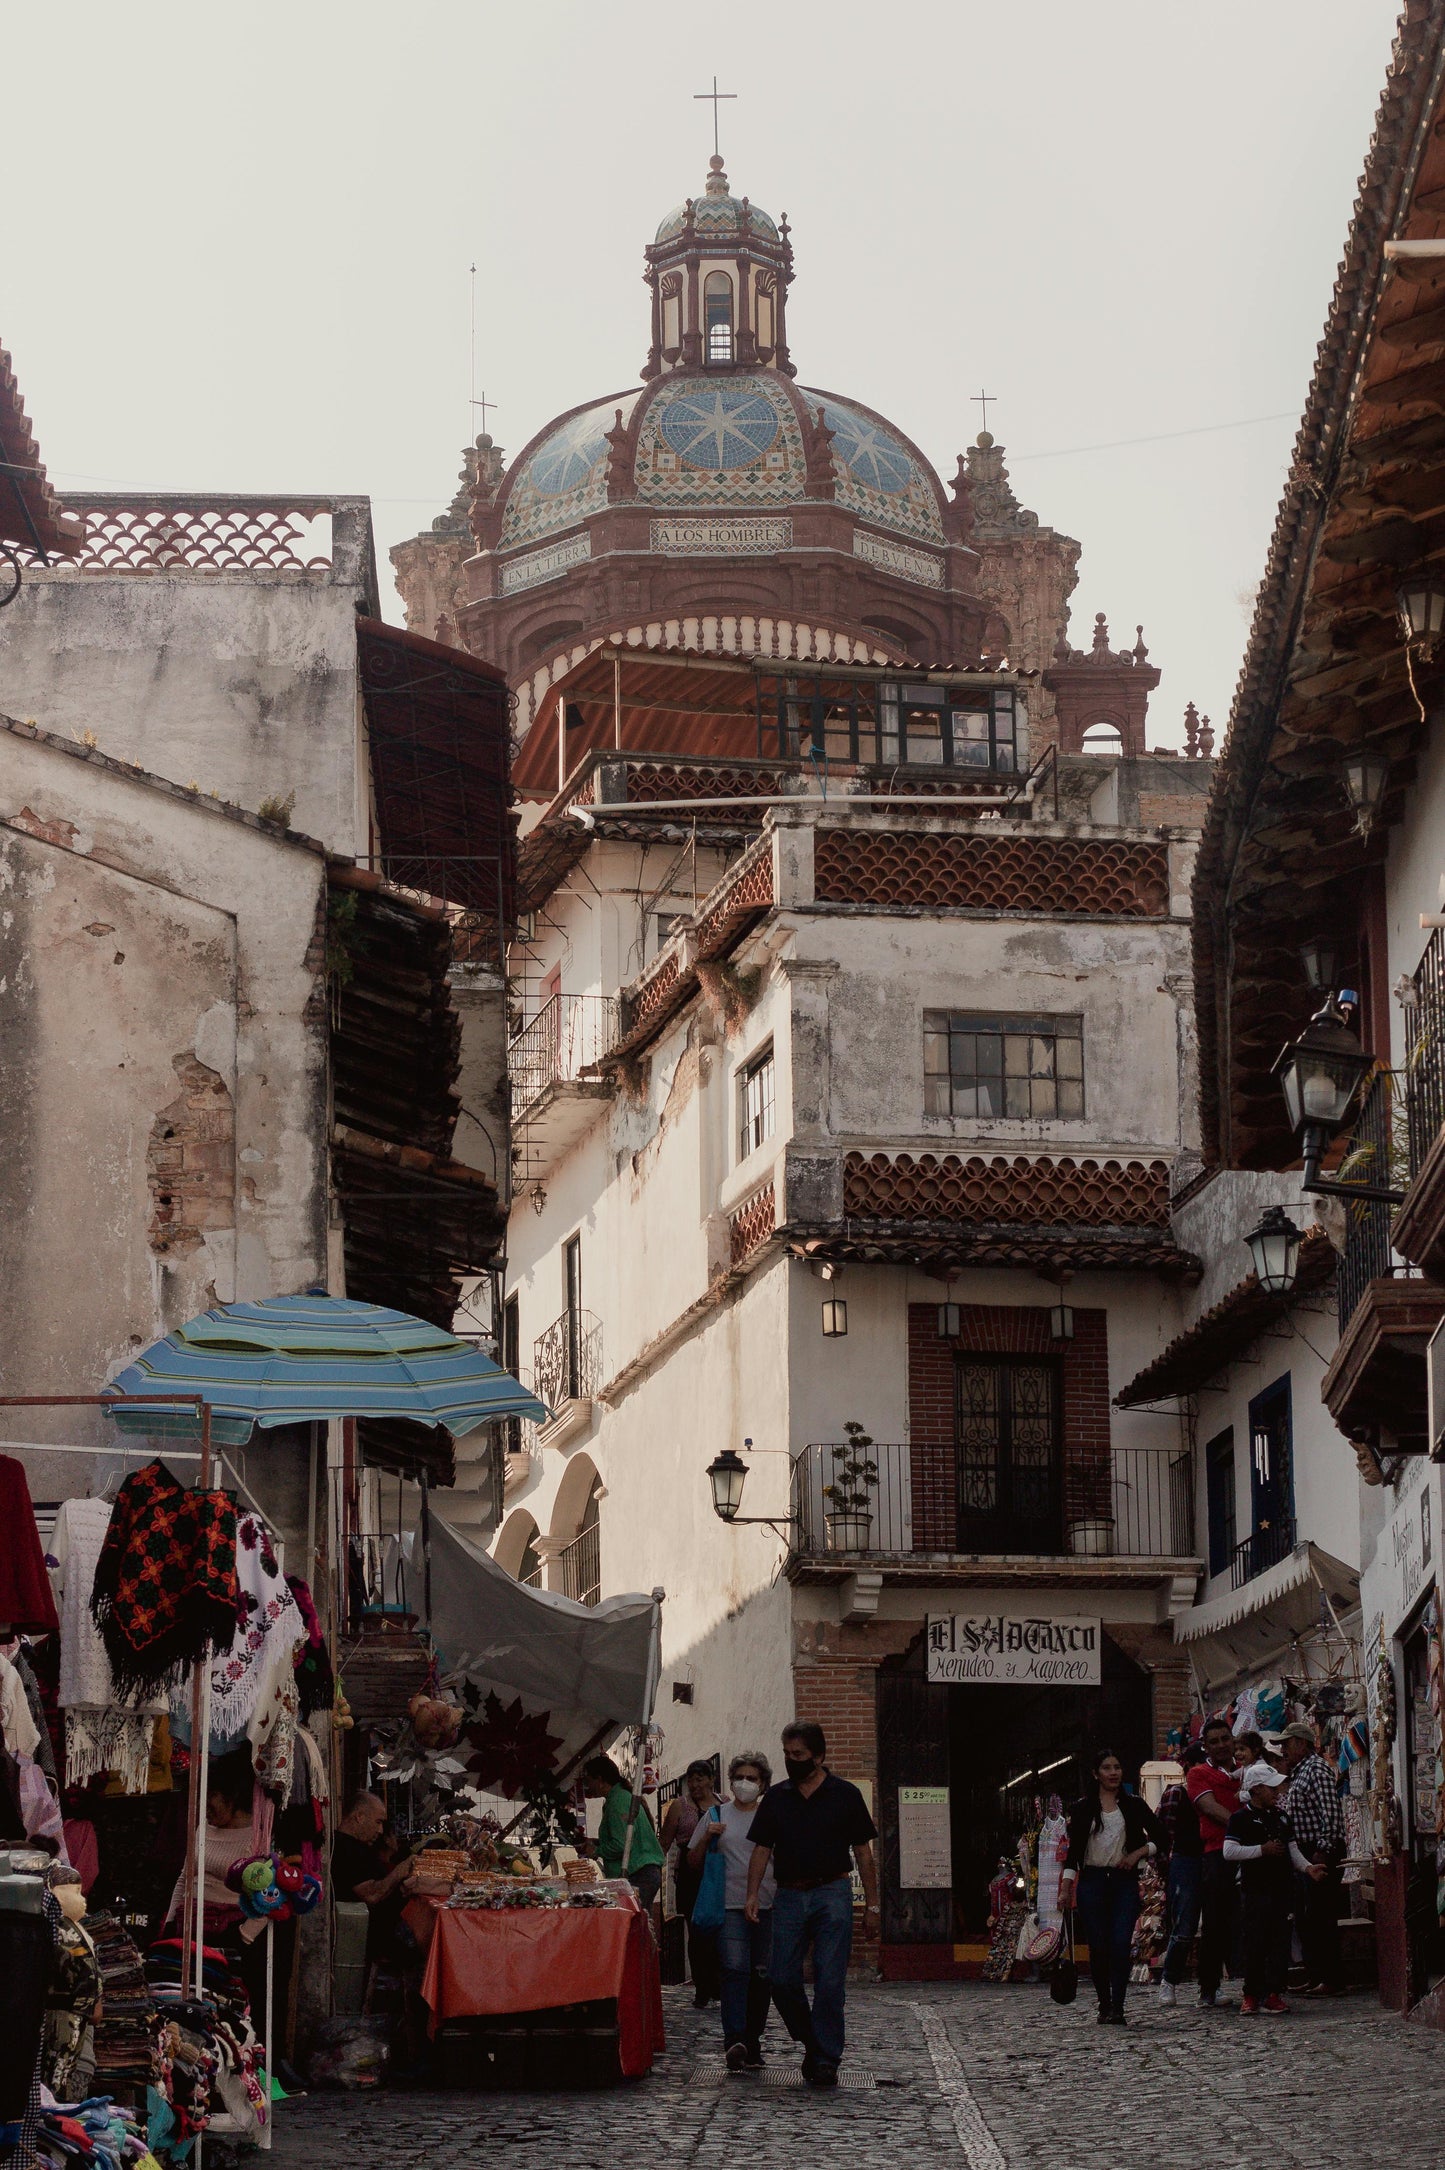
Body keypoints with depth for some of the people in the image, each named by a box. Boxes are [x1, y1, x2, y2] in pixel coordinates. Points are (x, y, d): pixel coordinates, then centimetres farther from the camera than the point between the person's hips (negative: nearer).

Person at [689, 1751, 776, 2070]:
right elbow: (694, 1861, 13)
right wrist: (707, 1837, -4)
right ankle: (734, 2040, -27)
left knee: (761, 1975, 4)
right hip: (731, 1906, -2)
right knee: (735, 1969, -18)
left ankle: (752, 2041, 13)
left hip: (767, 1907, 2)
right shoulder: (716, 1816, 10)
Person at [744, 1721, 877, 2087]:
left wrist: (871, 1905, 2)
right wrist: (753, 1894, -2)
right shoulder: (776, 1797, 12)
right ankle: (812, 2043, 17)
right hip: (789, 1896, 3)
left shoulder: (844, 1795, 4)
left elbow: (863, 1853, 6)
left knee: (829, 1982, -6)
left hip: (832, 1895, -3)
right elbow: (762, 1849, 11)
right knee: (781, 1979, -2)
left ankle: (826, 2059, -1)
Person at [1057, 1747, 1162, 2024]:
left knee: (1121, 1945, -12)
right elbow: (1073, 1850, 5)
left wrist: (1138, 1854, -4)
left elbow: (1159, 1837, 14)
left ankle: (1118, 2008, -14)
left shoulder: (1134, 1805, 8)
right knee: (1098, 1947, -1)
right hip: (1092, 1881, 0)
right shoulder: (1082, 1808, 6)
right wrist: (1065, 1888, -3)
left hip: (1124, 1881, 0)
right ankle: (1104, 2006, 11)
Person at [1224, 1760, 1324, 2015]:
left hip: (1280, 1887, 6)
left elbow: (1291, 1848, 20)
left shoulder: (1280, 1815, 15)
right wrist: (1263, 1850, -15)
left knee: (1280, 1941, 4)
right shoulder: (1241, 1818, -5)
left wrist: (1306, 1867, 2)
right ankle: (1251, 1995, 3)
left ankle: (1273, 1993, 9)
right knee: (1255, 1942, -5)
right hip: (1255, 1890, -6)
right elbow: (1229, 1851, -15)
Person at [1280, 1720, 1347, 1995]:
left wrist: (1323, 1851, -23)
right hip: (1303, 1854, 11)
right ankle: (1314, 1977, 19)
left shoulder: (1317, 1769, -11)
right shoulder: (1298, 1773, 20)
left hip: (1321, 1854, -11)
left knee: (1321, 1918, -10)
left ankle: (1332, 1980, -8)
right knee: (1304, 1918, 13)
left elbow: (1331, 1813, -19)